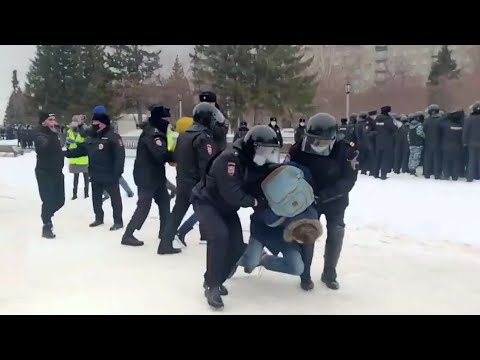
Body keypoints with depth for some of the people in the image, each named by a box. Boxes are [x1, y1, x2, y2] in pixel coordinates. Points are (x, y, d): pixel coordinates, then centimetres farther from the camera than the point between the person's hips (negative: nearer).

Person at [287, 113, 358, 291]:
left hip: (335, 200, 0)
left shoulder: (345, 150, -24)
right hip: (309, 199, 0)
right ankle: (305, 275, 15)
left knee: (336, 234, 2)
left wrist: (325, 195, -33)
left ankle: (329, 274, 22)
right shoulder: (298, 150, -21)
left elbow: (349, 179, -22)